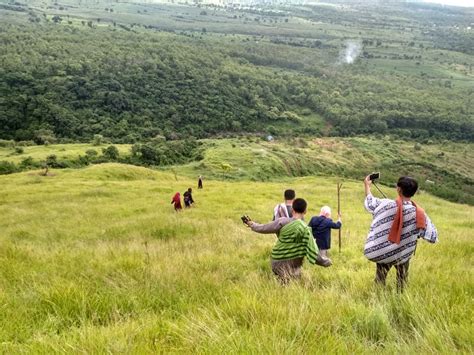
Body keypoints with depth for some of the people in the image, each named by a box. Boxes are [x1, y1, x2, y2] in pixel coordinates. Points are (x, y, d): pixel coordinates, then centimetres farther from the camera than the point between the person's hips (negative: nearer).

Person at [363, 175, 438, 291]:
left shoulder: (388, 205, -21)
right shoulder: (419, 213, -16)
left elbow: (370, 202, 1)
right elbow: (433, 237, -7)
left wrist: (367, 185, 18)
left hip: (384, 252, -1)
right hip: (404, 255, 1)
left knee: (380, 281, 17)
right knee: (402, 284, 22)